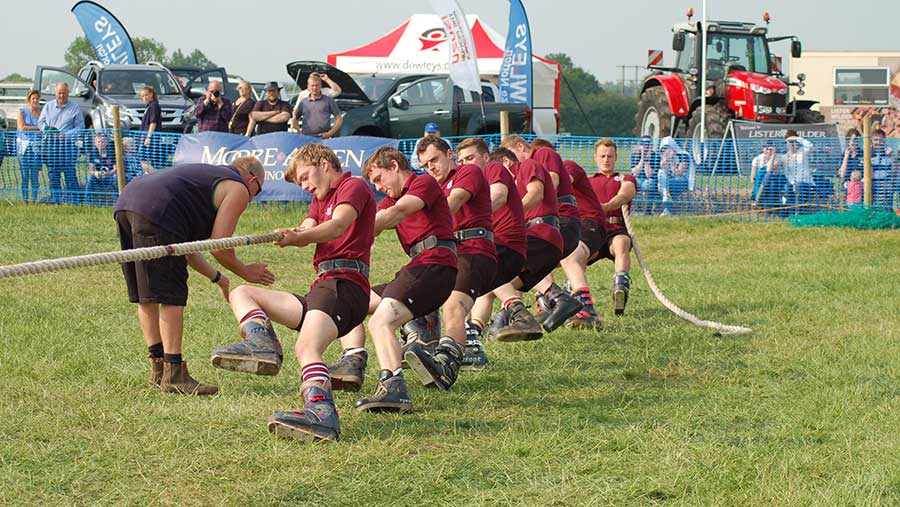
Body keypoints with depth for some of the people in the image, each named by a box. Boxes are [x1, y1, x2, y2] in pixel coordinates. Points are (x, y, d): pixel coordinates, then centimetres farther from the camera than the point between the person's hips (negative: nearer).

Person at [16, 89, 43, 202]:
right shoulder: (22, 112, 6)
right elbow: (22, 127, -6)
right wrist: (37, 128, -7)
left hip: (37, 146, 1)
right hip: (24, 145, -1)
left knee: (35, 175, -2)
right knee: (24, 176, -2)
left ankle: (33, 201, 2)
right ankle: (25, 201, 1)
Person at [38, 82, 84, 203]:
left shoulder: (74, 108, 4)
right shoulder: (48, 106, 12)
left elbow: (80, 127, 2)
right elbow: (40, 122, 15)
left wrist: (66, 135, -14)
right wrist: (48, 130, -7)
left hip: (67, 144, -3)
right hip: (50, 145, 3)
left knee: (70, 174, -8)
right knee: (53, 175, 5)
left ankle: (75, 201, -5)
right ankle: (55, 200, 10)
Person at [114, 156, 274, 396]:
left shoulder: (210, 176, 36)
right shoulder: (238, 189, 10)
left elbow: (184, 247, 35)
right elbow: (219, 247, 0)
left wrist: (218, 278, 43)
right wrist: (245, 272, 18)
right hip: (155, 214, -10)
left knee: (146, 298, 16)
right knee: (171, 299, -5)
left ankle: (158, 367, 24)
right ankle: (173, 375, -5)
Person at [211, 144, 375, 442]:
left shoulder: (354, 186, 4)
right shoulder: (321, 199, 32)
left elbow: (338, 226, -16)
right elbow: (306, 231, 11)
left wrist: (298, 237, -28)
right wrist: (292, 235, -13)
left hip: (344, 284, -10)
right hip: (320, 289, 10)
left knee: (307, 347, -34)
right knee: (240, 294, 7)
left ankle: (321, 412, -58)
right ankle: (262, 342, -25)